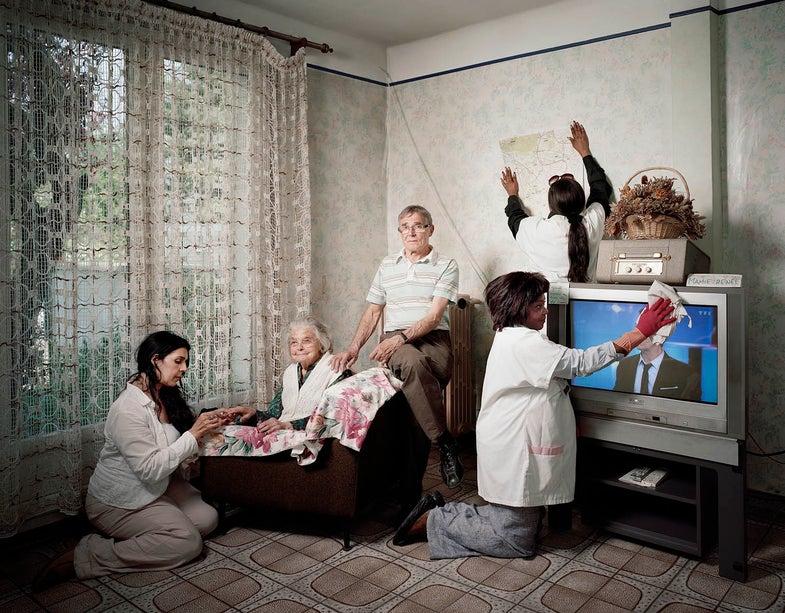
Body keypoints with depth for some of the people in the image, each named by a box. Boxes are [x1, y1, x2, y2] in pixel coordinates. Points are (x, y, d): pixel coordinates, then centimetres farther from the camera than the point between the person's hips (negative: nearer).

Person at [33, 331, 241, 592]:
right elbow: (151, 469, -30)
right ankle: (84, 557, -12)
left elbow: (177, 441, 11)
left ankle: (132, 534, 8)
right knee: (187, 542, -19)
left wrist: (205, 425, -6)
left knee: (207, 519, -4)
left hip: (159, 489, 9)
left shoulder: (163, 397, 2)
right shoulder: (128, 409, -26)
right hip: (117, 503, -9)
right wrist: (193, 435, -25)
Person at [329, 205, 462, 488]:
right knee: (412, 361, -37)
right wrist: (353, 348, 4)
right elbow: (372, 312, 20)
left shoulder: (446, 265, 7)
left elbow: (434, 316, -5)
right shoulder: (387, 265, 20)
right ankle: (445, 443, -28)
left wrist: (401, 338, -21)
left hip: (434, 339, -1)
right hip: (396, 342, 1)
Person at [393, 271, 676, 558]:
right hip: (514, 454, -11)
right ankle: (435, 521, 6)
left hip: (512, 446, 11)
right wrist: (641, 332, -19)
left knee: (510, 518, 18)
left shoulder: (511, 337, 12)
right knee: (518, 544, 1)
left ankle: (442, 512, 19)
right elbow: (581, 362, -21)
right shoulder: (524, 343, -21)